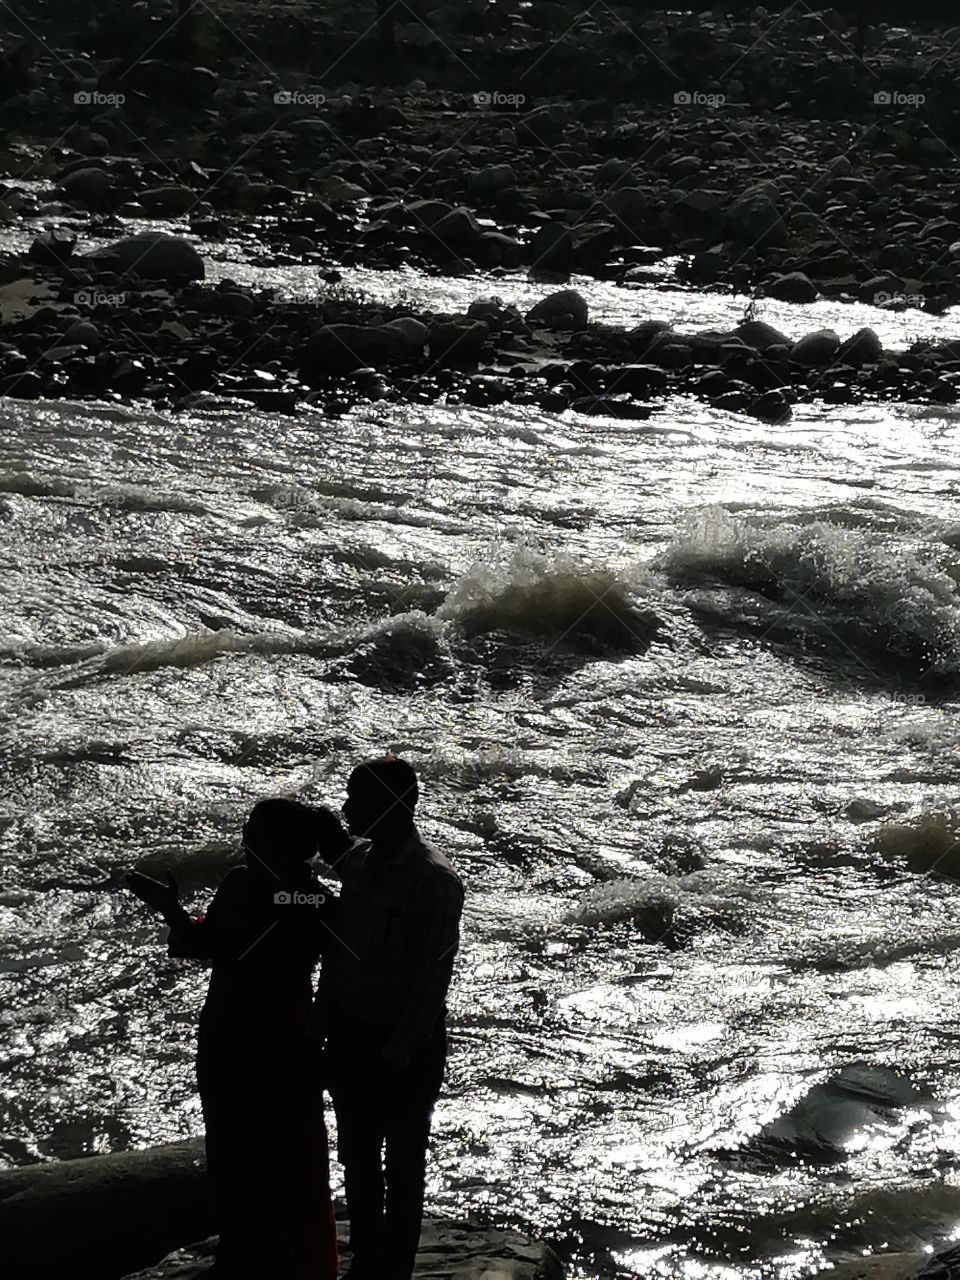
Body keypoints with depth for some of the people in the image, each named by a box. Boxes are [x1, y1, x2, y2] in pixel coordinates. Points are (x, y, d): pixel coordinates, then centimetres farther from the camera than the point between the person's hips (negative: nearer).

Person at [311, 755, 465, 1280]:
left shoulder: (434, 880, -21)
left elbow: (433, 980, -21)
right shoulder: (356, 858, 0)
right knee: (357, 1158, 19)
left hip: (407, 1045, -7)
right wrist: (322, 1021, 8)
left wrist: (397, 1057, -20)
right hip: (350, 1035, 7)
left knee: (402, 1167, 10)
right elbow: (341, 948, 9)